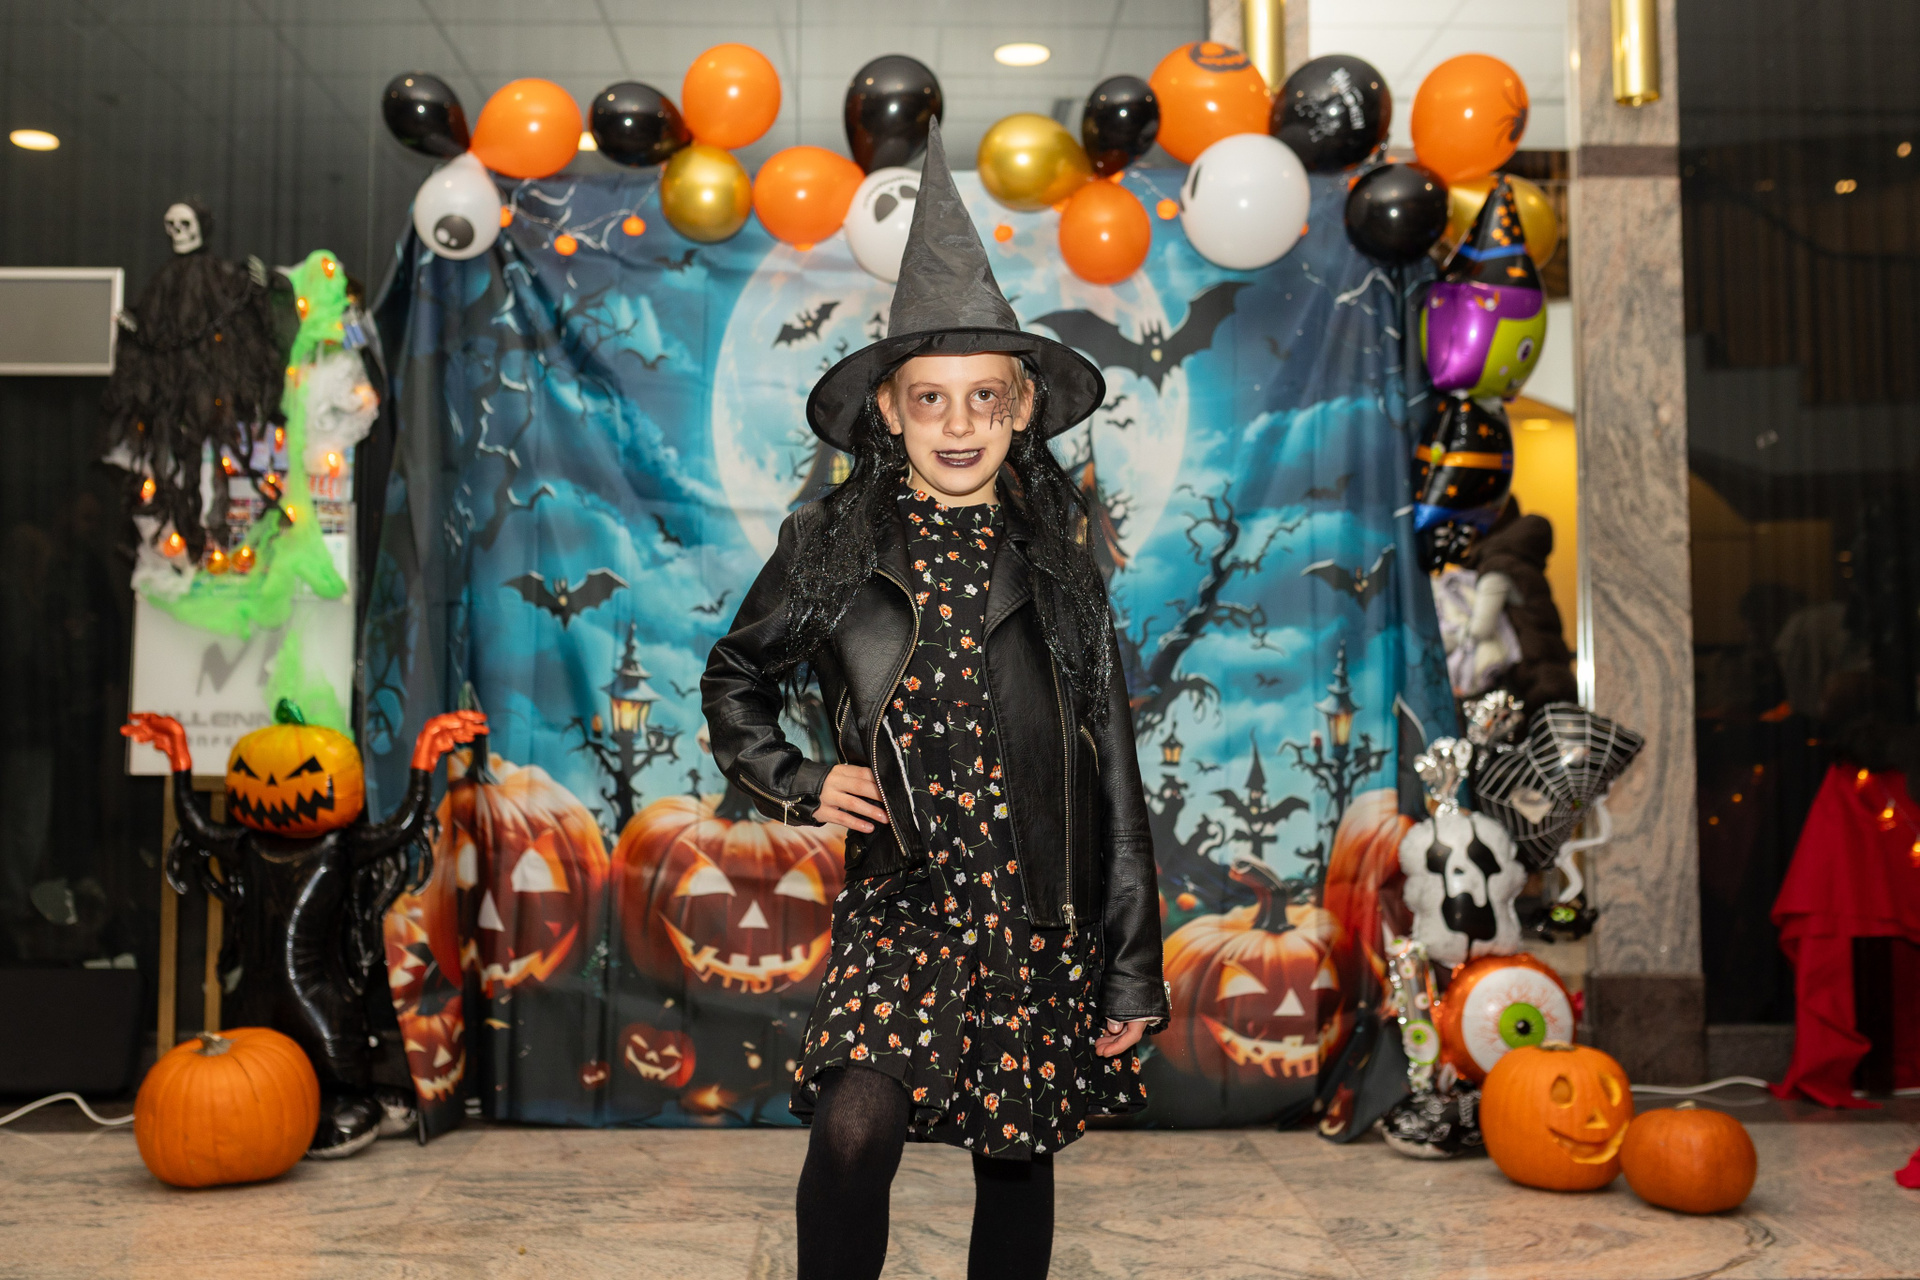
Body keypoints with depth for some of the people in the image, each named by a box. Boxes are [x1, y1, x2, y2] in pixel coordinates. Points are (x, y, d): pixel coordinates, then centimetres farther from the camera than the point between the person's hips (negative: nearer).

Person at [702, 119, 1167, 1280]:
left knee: (1019, 1162, 12)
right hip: (903, 900, -1)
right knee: (854, 1129, -21)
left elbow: (1114, 765, 4)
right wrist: (797, 784, -1)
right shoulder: (830, 546, 0)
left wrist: (1134, 966, 3)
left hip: (1047, 913, 2)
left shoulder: (1059, 555, 2)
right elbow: (735, 681, 17)